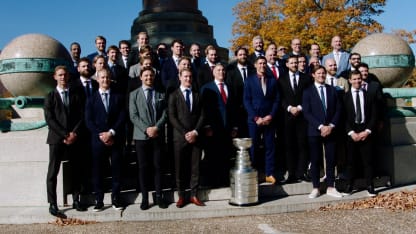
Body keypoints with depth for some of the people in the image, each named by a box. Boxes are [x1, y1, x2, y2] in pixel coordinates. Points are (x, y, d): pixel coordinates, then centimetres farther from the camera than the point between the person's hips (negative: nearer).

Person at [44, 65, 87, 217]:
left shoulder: (76, 96, 12)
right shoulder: (50, 96, 5)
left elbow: (81, 117, 6)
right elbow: (49, 119, -4)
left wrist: (74, 133, -9)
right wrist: (65, 135, -12)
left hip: (74, 139, 3)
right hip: (56, 139, -2)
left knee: (76, 171, 6)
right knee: (53, 172, -2)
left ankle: (76, 201, 16)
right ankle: (52, 205, 3)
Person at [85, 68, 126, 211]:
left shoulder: (119, 97, 10)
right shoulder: (91, 99, 10)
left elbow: (122, 118, 0)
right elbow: (88, 121, 2)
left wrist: (111, 133, -12)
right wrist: (101, 135, -11)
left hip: (116, 139, 0)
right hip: (98, 140, 0)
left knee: (117, 170, 3)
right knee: (98, 171, 2)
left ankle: (116, 199, 13)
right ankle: (99, 200, 10)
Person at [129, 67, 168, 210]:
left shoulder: (161, 95, 12)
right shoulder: (134, 94, 7)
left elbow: (165, 114, 4)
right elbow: (133, 116, -2)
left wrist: (156, 127, -12)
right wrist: (146, 129, -13)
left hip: (158, 135, 1)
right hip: (141, 136, -1)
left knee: (157, 166, 4)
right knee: (143, 167, 2)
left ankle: (159, 197, 10)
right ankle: (144, 198, 8)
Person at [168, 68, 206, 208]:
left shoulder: (197, 95, 13)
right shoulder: (174, 96, 5)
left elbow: (202, 116, 6)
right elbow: (172, 117, -3)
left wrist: (195, 132, -8)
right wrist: (185, 133, -11)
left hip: (196, 137, 2)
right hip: (180, 137, -2)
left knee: (195, 167, 2)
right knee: (180, 167, 2)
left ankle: (194, 195, 10)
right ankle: (181, 196, 11)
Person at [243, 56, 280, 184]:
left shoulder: (273, 80, 10)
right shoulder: (249, 80, 4)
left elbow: (276, 100, 7)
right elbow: (246, 101, -2)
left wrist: (270, 116, -6)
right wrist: (256, 117, -10)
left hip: (269, 119, 2)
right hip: (254, 119, -2)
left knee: (270, 147, 3)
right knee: (253, 147, 2)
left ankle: (269, 174, 10)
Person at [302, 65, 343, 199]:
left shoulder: (332, 90, 11)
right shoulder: (308, 91, 3)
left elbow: (338, 110, 7)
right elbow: (306, 113, -5)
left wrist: (331, 126, -7)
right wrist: (320, 126, -13)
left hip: (330, 130, 2)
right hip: (314, 131, -2)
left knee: (331, 160, 4)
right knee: (315, 161, 2)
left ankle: (330, 188, 13)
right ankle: (315, 188, 10)